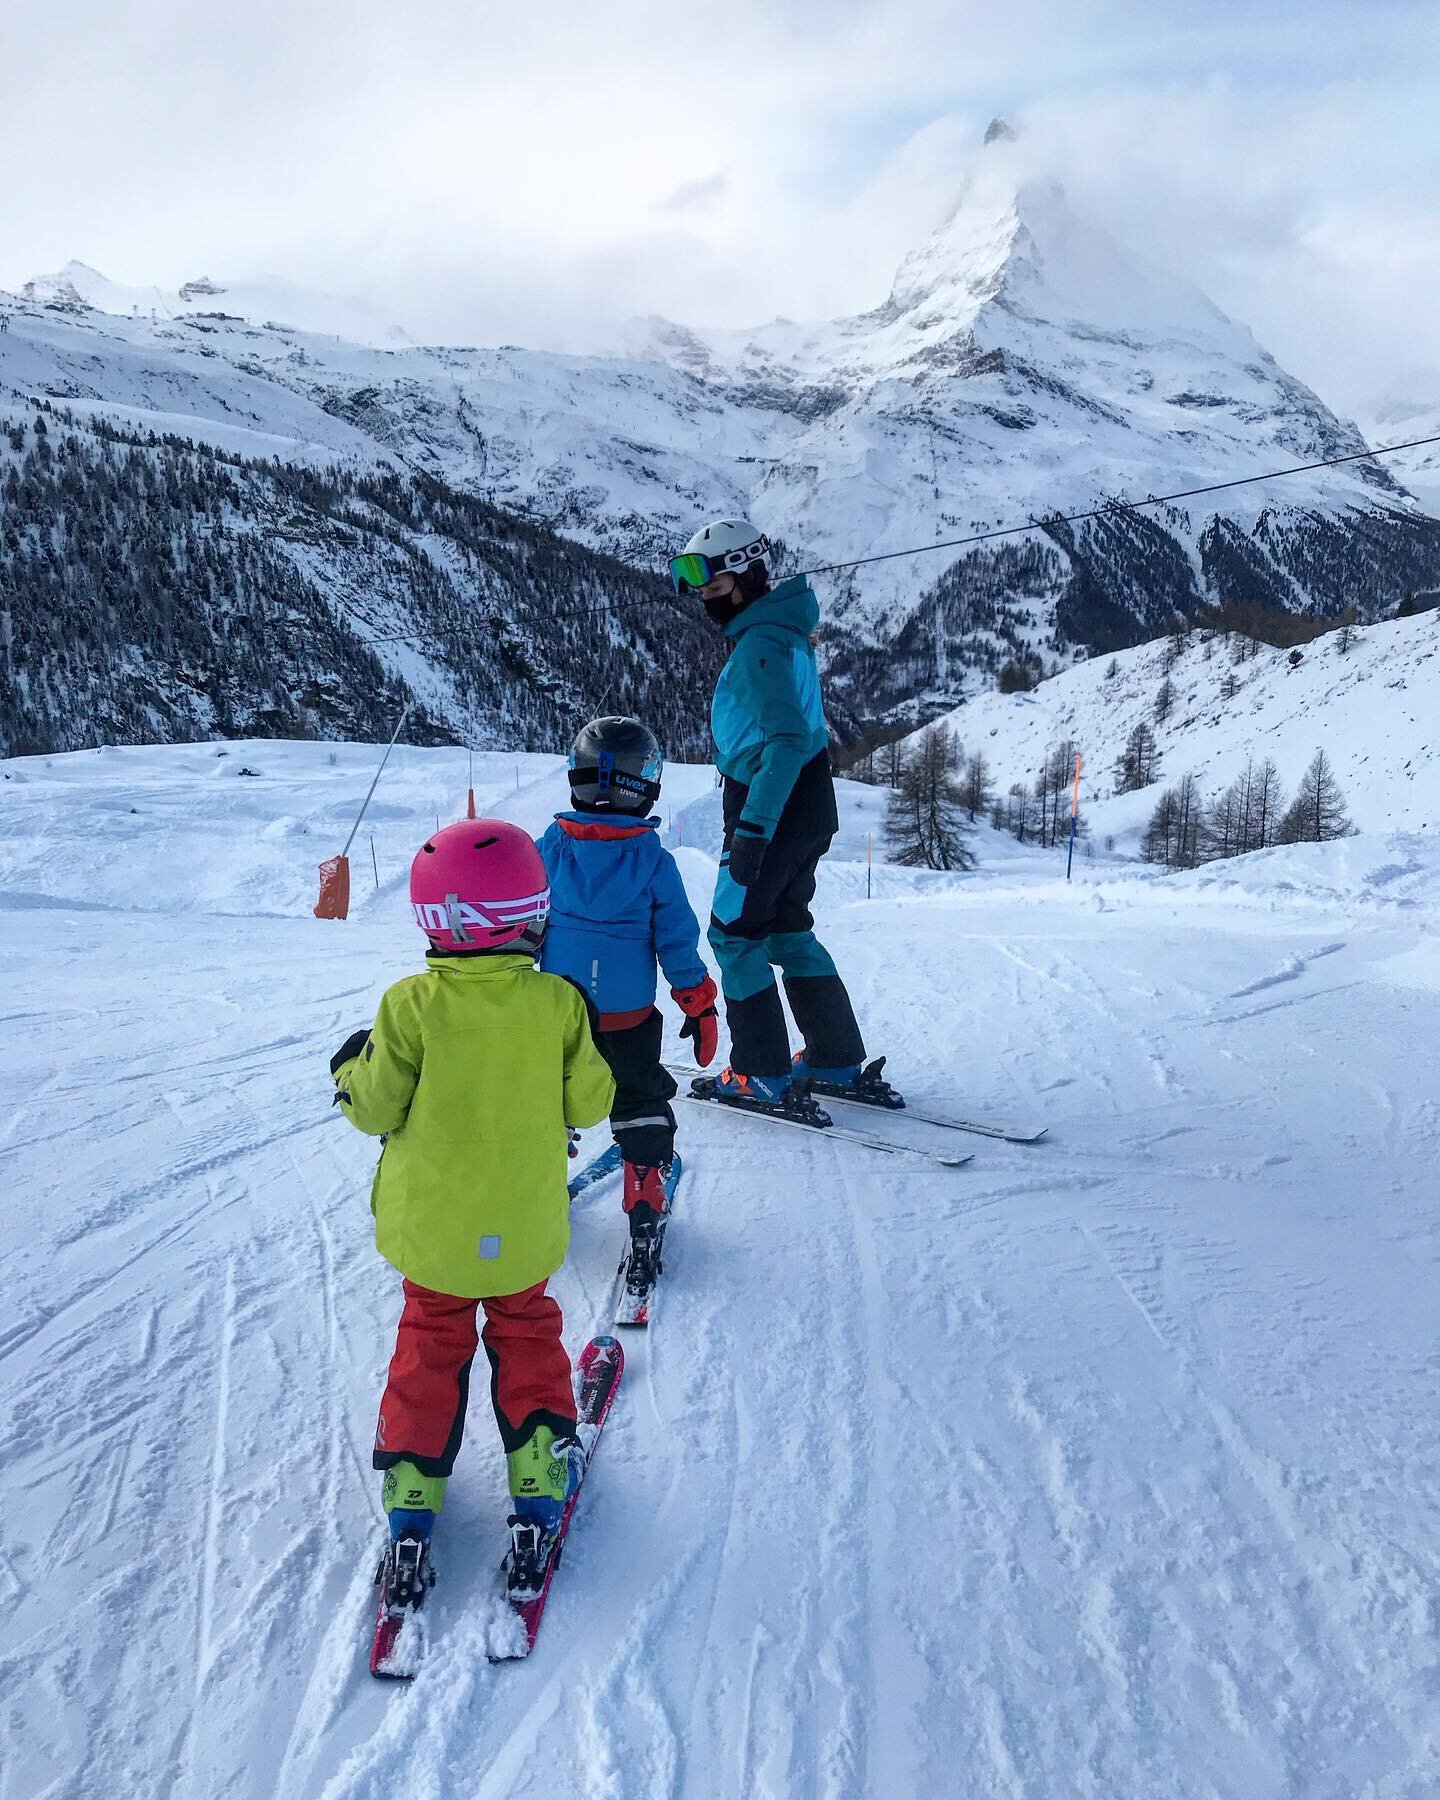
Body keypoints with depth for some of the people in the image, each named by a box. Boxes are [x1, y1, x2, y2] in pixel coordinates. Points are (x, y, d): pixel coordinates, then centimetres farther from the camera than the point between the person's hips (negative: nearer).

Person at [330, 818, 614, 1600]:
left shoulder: (411, 1005, -18)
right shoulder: (557, 1002, -15)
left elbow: (376, 1108, -11)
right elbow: (589, 1103, -6)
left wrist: (351, 1071, 9)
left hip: (432, 1226, 0)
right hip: (525, 1227, 1)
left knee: (431, 1340, 21)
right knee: (526, 1333, 23)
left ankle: (412, 1492, 25)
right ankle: (538, 1478, 24)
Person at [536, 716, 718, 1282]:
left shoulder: (550, 847, -6)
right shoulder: (652, 860, -10)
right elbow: (678, 941, -5)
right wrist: (700, 1007, 6)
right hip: (628, 1015, -1)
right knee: (642, 1109, 11)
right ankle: (644, 1218, 10)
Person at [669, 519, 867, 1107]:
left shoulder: (760, 643, -17)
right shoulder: (781, 630, 14)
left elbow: (790, 739, -27)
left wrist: (753, 827, -30)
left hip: (771, 810, -10)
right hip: (805, 808, 10)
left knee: (734, 933, 0)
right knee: (787, 931, 17)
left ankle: (761, 1074, 4)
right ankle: (837, 1060, 23)